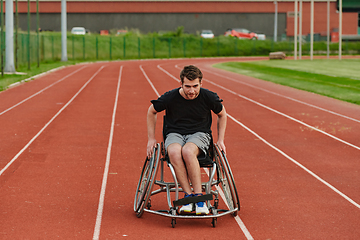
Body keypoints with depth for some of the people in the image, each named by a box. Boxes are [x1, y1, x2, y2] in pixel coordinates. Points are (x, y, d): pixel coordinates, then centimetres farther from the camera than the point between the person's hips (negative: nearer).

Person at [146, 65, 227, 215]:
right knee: (174, 153, -37)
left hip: (200, 134, -1)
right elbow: (151, 111, 10)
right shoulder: (170, 98, -10)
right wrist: (151, 139, 9)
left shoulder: (209, 97, -8)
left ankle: (198, 196, -32)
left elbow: (222, 114, 13)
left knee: (188, 151, -38)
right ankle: (189, 196, -33)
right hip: (174, 134, 1)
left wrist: (220, 140, 8)